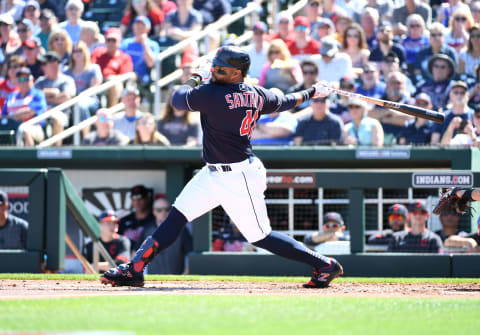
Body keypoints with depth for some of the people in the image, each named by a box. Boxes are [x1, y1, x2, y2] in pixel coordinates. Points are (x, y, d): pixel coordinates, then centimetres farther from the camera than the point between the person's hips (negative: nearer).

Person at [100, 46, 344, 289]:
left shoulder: (212, 95, -23)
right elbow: (284, 102, 18)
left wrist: (196, 78, 8)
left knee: (260, 237, 0)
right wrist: (311, 92, 38)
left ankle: (325, 266, 12)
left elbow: (178, 99, -9)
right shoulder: (257, 95, 1)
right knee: (176, 217, 6)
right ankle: (134, 270, 6)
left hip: (239, 179, -10)